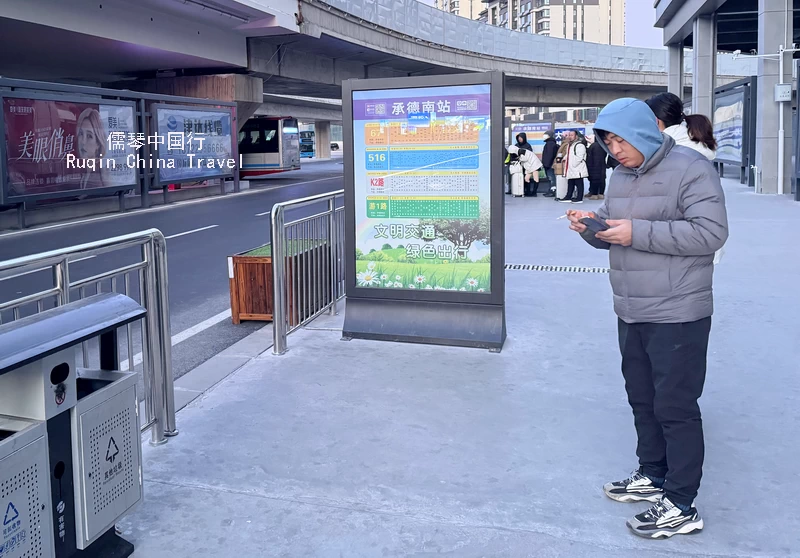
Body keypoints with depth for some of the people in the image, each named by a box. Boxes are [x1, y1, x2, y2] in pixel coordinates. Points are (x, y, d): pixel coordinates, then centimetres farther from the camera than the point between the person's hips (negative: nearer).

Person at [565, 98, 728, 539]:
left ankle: (681, 506, 9)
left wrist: (638, 233, -23)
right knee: (642, 400, 18)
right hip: (631, 314, 8)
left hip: (677, 315, -8)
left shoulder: (690, 169, -12)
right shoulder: (620, 176, 14)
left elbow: (711, 233, -21)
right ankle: (652, 476, 35)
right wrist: (591, 227, -3)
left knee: (675, 407, -2)